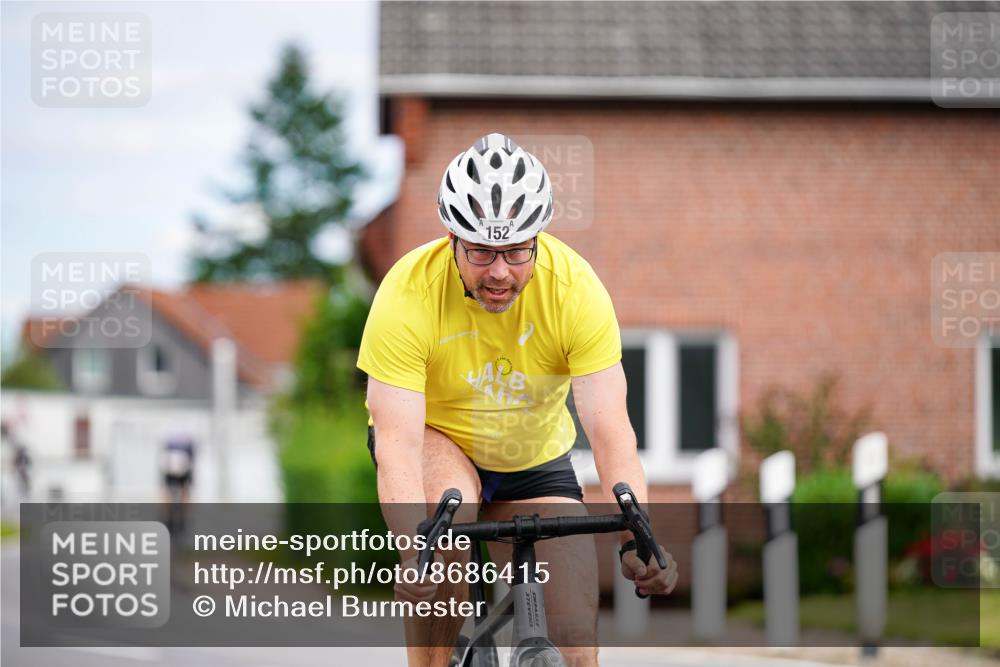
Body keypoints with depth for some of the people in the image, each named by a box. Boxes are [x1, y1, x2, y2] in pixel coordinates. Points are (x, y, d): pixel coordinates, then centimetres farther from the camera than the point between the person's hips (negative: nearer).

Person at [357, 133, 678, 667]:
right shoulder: (409, 292, -30)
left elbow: (611, 431, -30)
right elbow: (398, 443, -35)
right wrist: (414, 550, -52)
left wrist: (638, 540, -46)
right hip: (434, 438, -2)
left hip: (534, 458, 2)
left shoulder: (576, 288, -26)